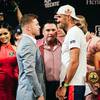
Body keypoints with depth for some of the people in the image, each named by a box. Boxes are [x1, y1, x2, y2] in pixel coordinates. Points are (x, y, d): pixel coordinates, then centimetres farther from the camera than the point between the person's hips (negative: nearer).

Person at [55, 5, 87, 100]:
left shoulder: (73, 32, -10)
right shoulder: (72, 32, 19)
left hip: (73, 85, -9)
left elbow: (74, 62, -19)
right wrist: (62, 85, 17)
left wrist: (65, 85, -17)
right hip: (73, 84, 9)